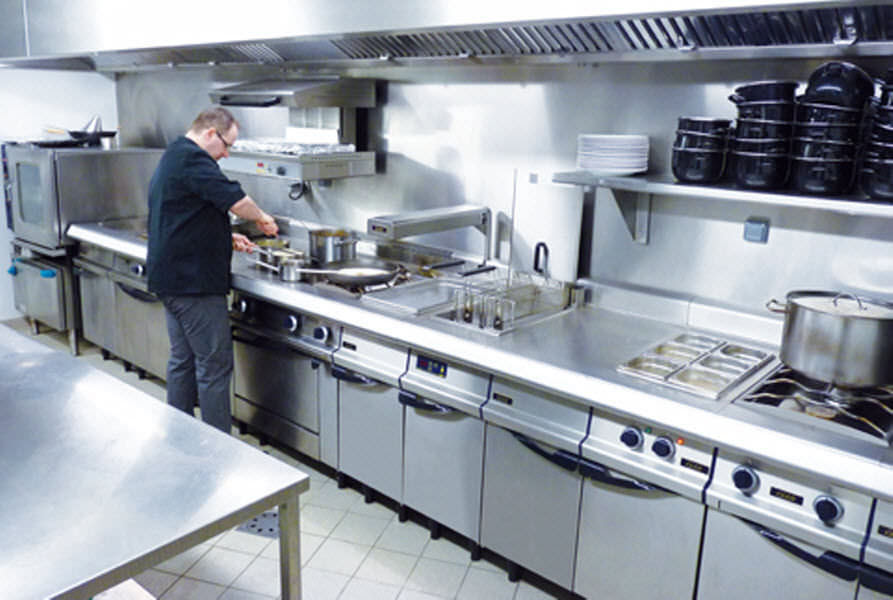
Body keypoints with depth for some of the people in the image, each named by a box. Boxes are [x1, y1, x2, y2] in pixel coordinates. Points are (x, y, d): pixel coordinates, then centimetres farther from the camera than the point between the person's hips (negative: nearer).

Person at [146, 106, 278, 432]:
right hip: (194, 283, -11)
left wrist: (226, 238, 17)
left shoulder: (171, 158, 19)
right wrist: (262, 217, -4)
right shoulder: (192, 159, -15)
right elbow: (236, 200, -23)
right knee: (214, 365, -4)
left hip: (170, 279, 11)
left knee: (182, 360, 17)